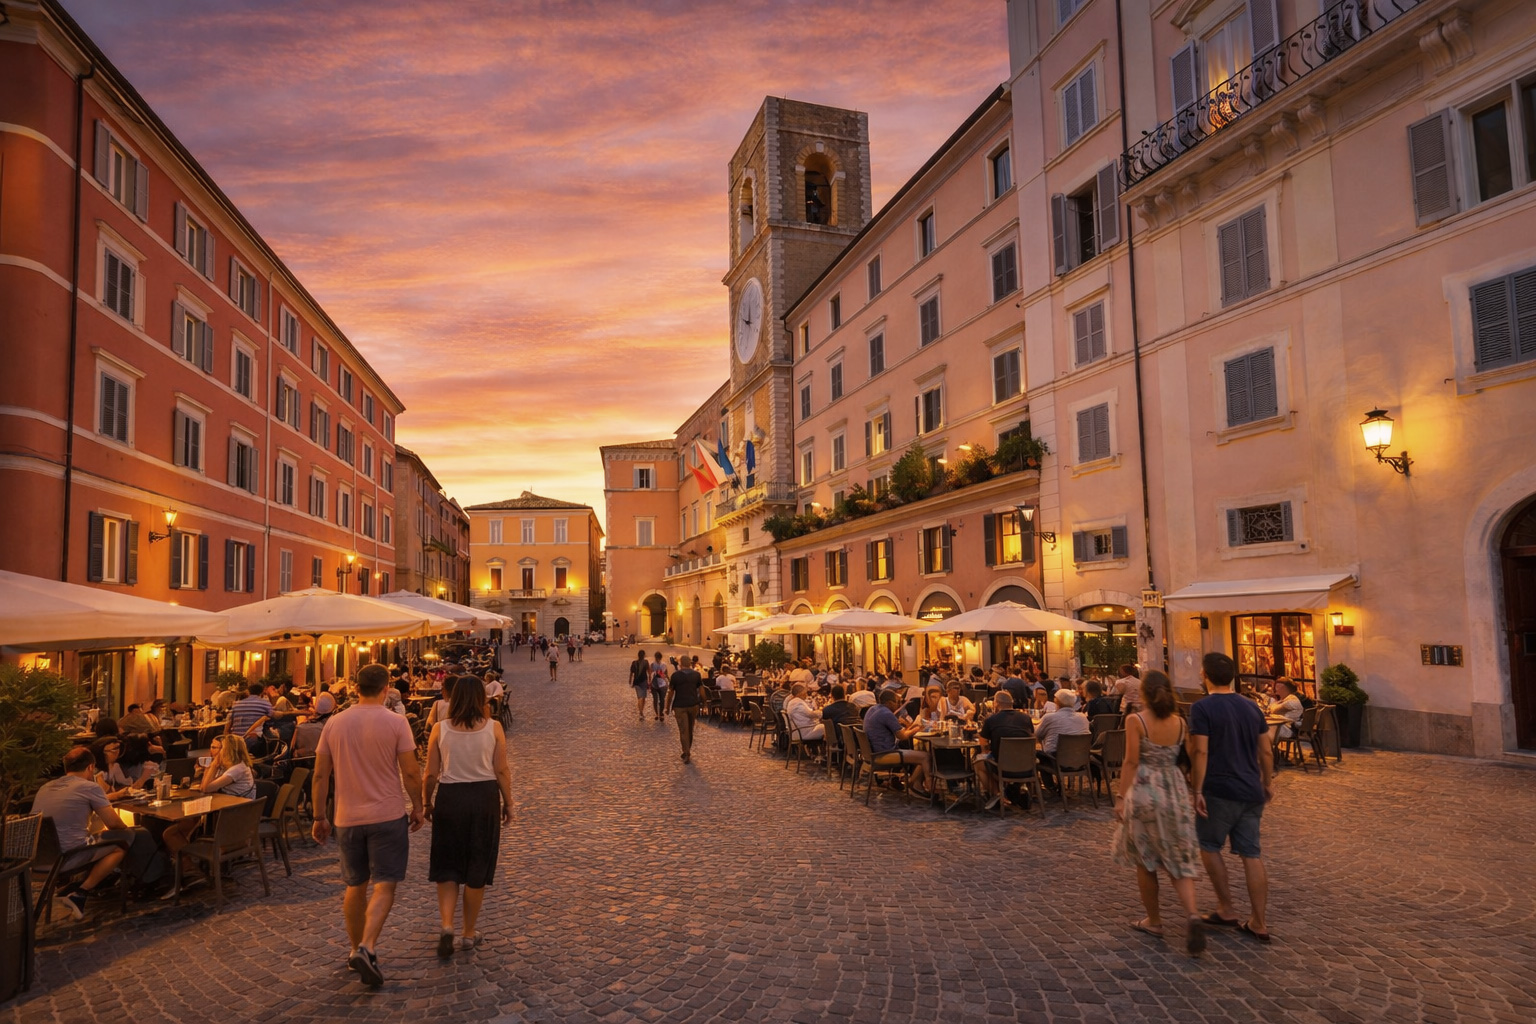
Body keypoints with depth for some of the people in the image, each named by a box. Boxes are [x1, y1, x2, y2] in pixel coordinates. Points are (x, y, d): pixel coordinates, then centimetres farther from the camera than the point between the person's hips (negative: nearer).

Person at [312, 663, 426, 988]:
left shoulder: (334, 723, 1)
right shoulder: (396, 723, -10)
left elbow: (320, 776, 4)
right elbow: (410, 772, -10)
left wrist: (319, 817, 12)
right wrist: (417, 807, 4)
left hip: (348, 817, 4)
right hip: (388, 815, -4)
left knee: (355, 886, 17)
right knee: (384, 885, 1)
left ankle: (357, 950, 28)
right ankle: (366, 948, -15)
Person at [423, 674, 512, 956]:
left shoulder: (440, 729, -4)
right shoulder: (493, 727, -6)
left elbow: (431, 774, -2)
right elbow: (501, 771, -5)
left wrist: (426, 802, 13)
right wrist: (508, 803, 6)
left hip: (449, 798, 0)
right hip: (484, 798, 0)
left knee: (447, 867, 16)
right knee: (477, 869, 13)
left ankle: (446, 926, -2)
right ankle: (469, 934, 23)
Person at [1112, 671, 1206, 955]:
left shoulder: (1136, 721, -9)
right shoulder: (1179, 722, 4)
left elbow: (1131, 762, -12)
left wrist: (1121, 797, -9)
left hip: (1145, 792, -4)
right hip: (1176, 792, 4)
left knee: (1145, 861, 12)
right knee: (1179, 861, 8)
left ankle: (1154, 921, 23)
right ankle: (1193, 914, -14)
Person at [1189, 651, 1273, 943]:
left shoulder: (1202, 707, -11)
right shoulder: (1251, 707, 9)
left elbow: (1200, 752, -18)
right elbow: (1265, 750, 12)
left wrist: (1198, 791, -14)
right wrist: (1268, 783, 22)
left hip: (1219, 791, -6)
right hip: (1252, 791, 6)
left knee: (1210, 846, 12)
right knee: (1251, 854, 8)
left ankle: (1226, 910, 15)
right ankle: (1258, 923, 11)